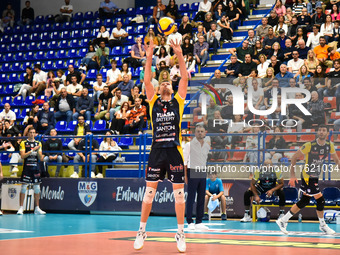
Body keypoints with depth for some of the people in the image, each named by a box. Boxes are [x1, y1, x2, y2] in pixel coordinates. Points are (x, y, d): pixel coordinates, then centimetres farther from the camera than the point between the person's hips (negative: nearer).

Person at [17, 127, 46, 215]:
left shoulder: (38, 143, 11)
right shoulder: (23, 143, 3)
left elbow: (41, 158, 6)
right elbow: (22, 156, -10)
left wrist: (38, 151, -11)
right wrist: (32, 150, -16)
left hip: (36, 168, 3)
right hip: (26, 168, -3)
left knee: (37, 188, 4)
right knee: (24, 187, -5)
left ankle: (37, 208, 11)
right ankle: (21, 208, 0)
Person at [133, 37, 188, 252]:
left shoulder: (178, 101, 9)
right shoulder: (153, 101, 11)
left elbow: (185, 78, 0)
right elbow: (147, 81, -1)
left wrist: (180, 55, -9)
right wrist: (149, 58, -9)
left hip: (175, 151, 0)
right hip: (157, 151, 1)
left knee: (179, 193, 2)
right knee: (149, 192, 3)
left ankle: (180, 233, 11)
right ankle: (142, 230, 14)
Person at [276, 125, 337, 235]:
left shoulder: (330, 145, 0)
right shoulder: (309, 145, -17)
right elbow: (294, 157, -9)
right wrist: (292, 175, -10)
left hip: (315, 177, 7)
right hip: (308, 176, -7)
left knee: (304, 202, 12)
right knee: (320, 200, -7)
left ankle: (283, 220, 22)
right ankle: (322, 225, 13)